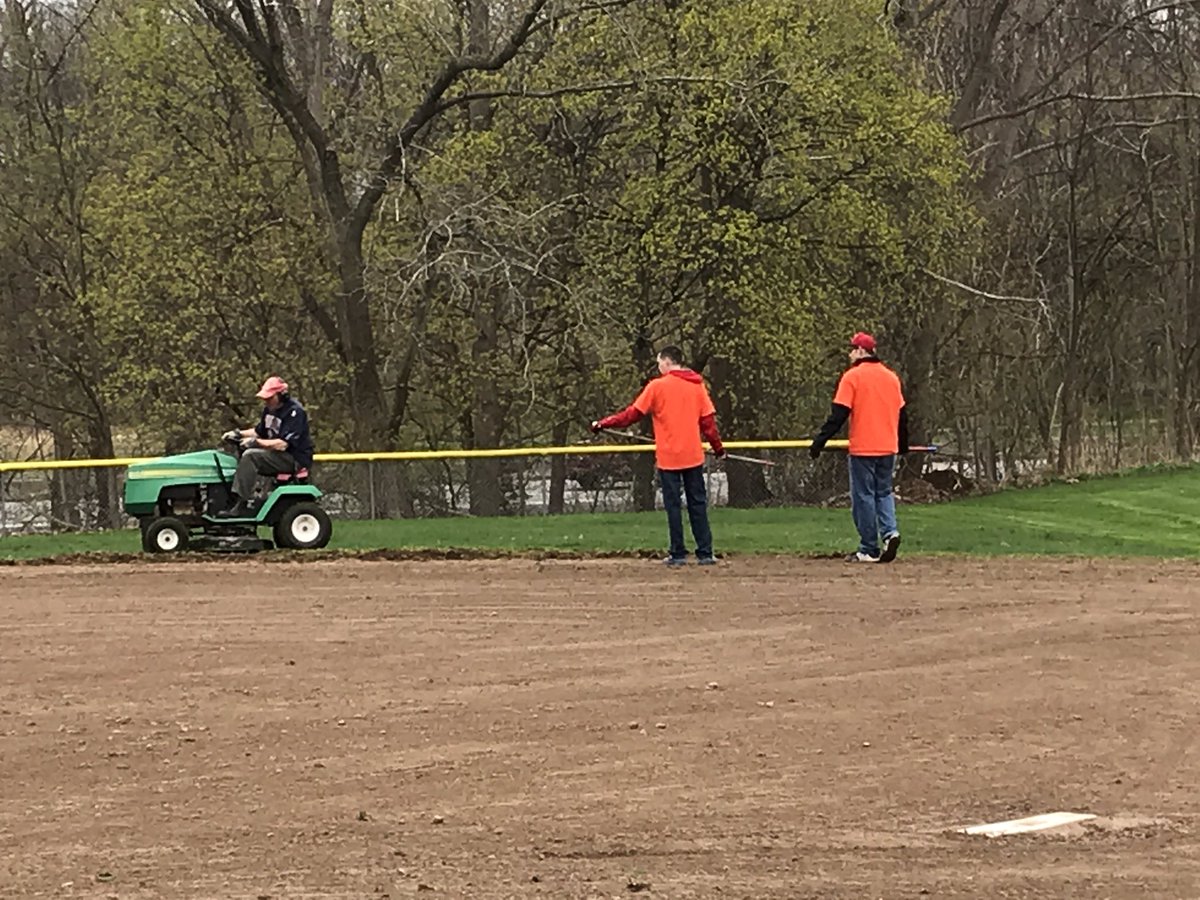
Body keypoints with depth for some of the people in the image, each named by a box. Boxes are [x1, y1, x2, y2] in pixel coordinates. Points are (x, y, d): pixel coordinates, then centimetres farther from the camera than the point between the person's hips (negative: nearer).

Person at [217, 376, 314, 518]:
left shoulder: (295, 411, -18)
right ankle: (233, 498, -10)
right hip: (277, 455, 10)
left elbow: (282, 444, -25)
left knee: (251, 456, -26)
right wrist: (239, 434, 6)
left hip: (295, 459, -10)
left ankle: (240, 505, -27)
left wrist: (256, 442, -25)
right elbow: (259, 431, 22)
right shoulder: (270, 409, 9)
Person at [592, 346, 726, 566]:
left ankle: (678, 554, 2)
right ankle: (705, 554, 6)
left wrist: (604, 423, 5)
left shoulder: (657, 386, -7)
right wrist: (718, 447, 16)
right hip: (693, 455, 4)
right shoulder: (697, 385, 5)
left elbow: (633, 413, -4)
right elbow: (708, 420, 6)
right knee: (698, 504, 8)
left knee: (673, 505, 2)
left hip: (668, 457, -3)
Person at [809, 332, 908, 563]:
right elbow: (902, 413, 16)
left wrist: (820, 440, -9)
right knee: (884, 493, 16)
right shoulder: (891, 377, 10)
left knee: (864, 496, 2)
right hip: (888, 448, 5)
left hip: (862, 449, -5)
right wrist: (903, 444, 28)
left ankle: (869, 550, 2)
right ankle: (890, 531, -7)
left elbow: (838, 414, -12)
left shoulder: (852, 376, -7)